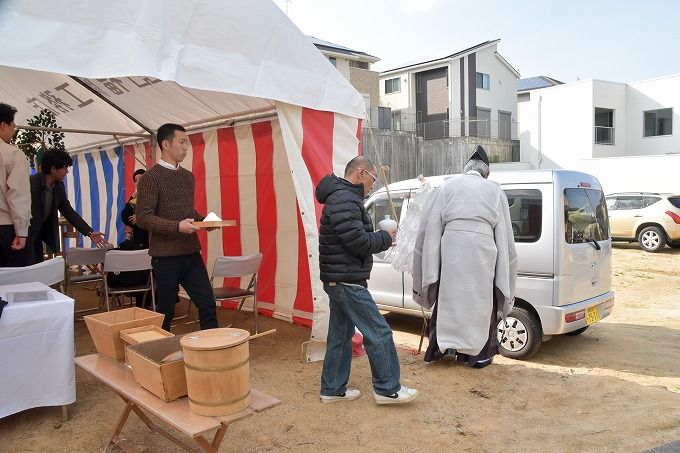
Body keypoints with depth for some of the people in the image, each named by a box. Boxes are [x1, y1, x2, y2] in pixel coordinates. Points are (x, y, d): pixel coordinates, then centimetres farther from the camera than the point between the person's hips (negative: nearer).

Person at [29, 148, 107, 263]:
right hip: (26, 232, -6)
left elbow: (69, 212, 3)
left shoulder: (59, 186, -1)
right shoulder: (30, 183, -21)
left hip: (42, 231, 6)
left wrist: (90, 232, -3)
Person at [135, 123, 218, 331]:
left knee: (208, 305, 5)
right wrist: (177, 227, -26)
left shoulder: (188, 176, 13)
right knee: (165, 312, 7)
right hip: (166, 257, -6)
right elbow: (143, 217, -15)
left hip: (191, 253, 6)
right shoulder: (151, 178, -9)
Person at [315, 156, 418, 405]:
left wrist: (381, 237, 4)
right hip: (346, 280, -11)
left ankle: (332, 389, 24)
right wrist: (386, 238, -8)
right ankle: (387, 389, 8)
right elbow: (358, 241, -24)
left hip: (338, 280, 11)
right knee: (379, 333, -3)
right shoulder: (344, 200, -18)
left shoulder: (341, 197, 18)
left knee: (340, 335, 16)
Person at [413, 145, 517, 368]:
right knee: (481, 301, 12)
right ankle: (480, 353, 21)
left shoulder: (447, 186, 12)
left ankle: (441, 347, 22)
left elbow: (429, 227, 7)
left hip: (451, 249, 0)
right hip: (483, 253, 0)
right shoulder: (495, 190, 14)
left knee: (448, 299, 13)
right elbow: (505, 235, 12)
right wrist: (505, 283, 18)